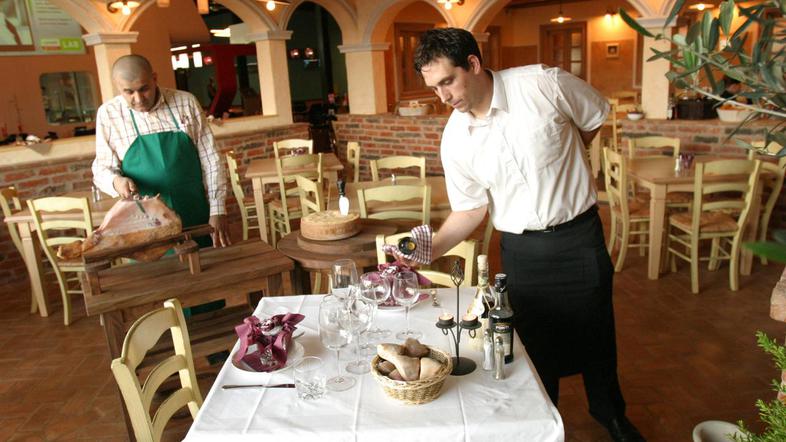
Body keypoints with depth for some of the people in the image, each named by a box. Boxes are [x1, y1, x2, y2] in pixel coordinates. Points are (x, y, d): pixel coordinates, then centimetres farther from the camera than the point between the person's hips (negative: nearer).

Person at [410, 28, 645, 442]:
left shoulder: (543, 84, -17)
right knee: (533, 341, 12)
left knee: (594, 332, 16)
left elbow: (596, 117, 2)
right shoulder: (454, 139, -8)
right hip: (521, 249, 2)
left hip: (579, 236, -1)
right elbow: (470, 209, -2)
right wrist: (429, 251, -15)